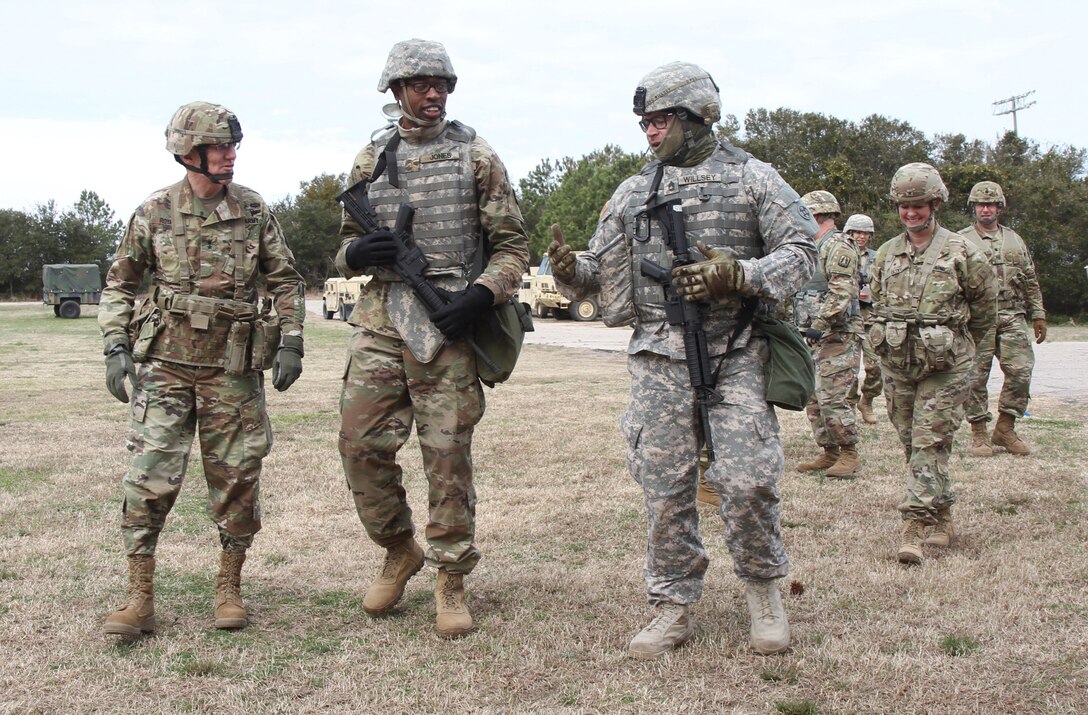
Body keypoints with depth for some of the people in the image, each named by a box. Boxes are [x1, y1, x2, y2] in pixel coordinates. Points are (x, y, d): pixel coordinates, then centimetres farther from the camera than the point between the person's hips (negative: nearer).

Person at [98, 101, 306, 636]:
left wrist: (291, 342, 0)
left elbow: (286, 282, 10)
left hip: (233, 369, 1)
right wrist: (115, 347, 0)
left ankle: (229, 588, 20)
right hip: (164, 364, -1)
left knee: (237, 480, 5)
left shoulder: (254, 211, 3)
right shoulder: (154, 213, 1)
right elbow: (119, 284, 10)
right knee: (150, 477, -6)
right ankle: (140, 598, 3)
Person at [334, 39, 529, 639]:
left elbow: (512, 245, 3)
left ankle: (451, 579, 13)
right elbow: (349, 242, 20)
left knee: (447, 454, -2)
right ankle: (399, 550, 25)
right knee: (361, 444, 1)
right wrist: (355, 253, -5)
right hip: (380, 320, 3)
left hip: (447, 324, -3)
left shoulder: (476, 157, 4)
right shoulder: (370, 159, 13)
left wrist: (480, 296, -14)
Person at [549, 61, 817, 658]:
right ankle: (673, 607, 18)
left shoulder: (751, 178, 4)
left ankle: (763, 591, 17)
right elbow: (602, 271, 14)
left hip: (736, 356, -2)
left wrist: (737, 275, -15)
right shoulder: (632, 193, 13)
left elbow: (802, 250, 1)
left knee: (748, 481, -8)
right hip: (659, 359, 3)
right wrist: (569, 269, -9)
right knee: (665, 488, 4)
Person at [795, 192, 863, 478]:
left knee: (832, 398, -11)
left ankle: (850, 456, -2)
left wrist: (819, 324, -27)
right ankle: (829, 453, 18)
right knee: (813, 398, 10)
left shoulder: (838, 246, -11)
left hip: (838, 336, -10)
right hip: (817, 336, 10)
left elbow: (842, 293, -21)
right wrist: (809, 325, 19)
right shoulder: (817, 248, 20)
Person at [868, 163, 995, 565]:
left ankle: (914, 526, -12)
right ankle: (942, 516, 26)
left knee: (930, 444, -10)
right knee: (912, 444, 10)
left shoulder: (961, 253, -3)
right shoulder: (886, 255, 8)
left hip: (944, 367, -4)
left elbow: (984, 308, 9)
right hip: (896, 365, 5)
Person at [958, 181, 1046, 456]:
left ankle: (1005, 429, 9)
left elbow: (1030, 281, 20)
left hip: (1012, 317, 4)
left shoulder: (1014, 240, 17)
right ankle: (978, 434, 7)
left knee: (1021, 371, -5)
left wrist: (1038, 314, 15)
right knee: (976, 376, -3)